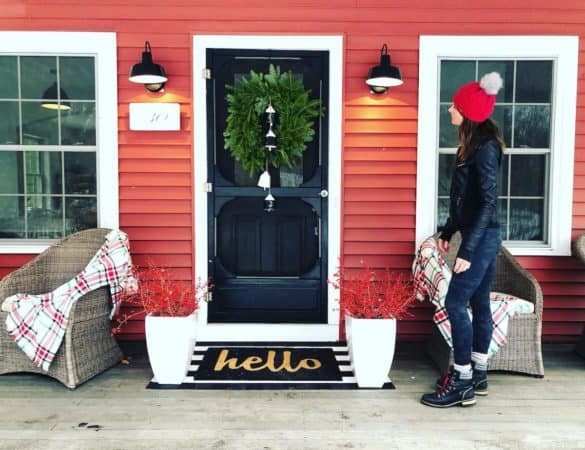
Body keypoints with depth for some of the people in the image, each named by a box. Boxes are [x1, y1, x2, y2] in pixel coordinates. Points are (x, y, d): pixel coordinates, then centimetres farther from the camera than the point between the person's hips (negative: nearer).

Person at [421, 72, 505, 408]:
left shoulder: (485, 147, -17)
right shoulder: (473, 144, 12)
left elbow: (489, 202, -21)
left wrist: (467, 249, -23)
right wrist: (448, 232, 21)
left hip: (482, 238, -10)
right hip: (481, 236, 10)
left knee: (456, 303, -7)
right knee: (479, 303, 14)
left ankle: (462, 383, 4)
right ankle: (478, 375, 25)